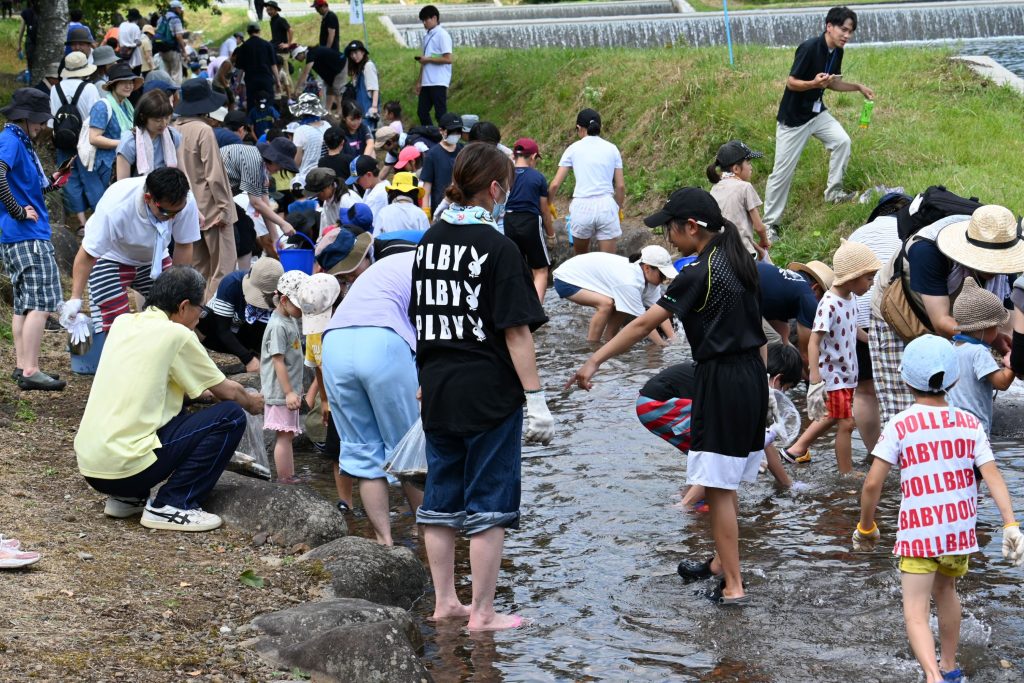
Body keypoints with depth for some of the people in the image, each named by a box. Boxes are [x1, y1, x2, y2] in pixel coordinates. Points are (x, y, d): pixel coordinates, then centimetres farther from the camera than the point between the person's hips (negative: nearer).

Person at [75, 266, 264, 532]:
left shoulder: (123, 323, 12)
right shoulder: (175, 334, -8)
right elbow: (227, 392, 4)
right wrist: (253, 403, 26)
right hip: (126, 467, -8)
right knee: (231, 417, -3)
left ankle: (127, 498, 18)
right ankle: (172, 506, -3)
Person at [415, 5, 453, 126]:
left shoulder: (442, 35, -7)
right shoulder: (427, 36, 16)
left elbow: (448, 59, -15)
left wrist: (428, 59, -12)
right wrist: (419, 81, 15)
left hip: (438, 82, -8)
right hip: (427, 82, 8)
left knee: (440, 114, -6)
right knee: (422, 112, 5)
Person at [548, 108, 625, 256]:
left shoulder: (574, 149, 5)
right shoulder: (612, 149, 8)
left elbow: (555, 184, 3)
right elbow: (620, 186, 8)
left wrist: (548, 204, 20)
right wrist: (619, 209, 24)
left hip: (582, 206, -1)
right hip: (606, 205, 1)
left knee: (581, 258, 21)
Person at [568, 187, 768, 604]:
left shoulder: (699, 275, -16)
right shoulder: (737, 261, 9)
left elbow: (645, 324, -17)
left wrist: (595, 361, -15)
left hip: (722, 383, -9)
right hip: (752, 376, 9)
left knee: (717, 487, -4)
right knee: (725, 483, 21)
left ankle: (733, 586, -4)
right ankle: (722, 562, 34)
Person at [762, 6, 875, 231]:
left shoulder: (837, 51, -1)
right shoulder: (809, 48, -25)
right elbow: (791, 82, -22)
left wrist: (858, 87, 4)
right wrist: (814, 83, -39)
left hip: (817, 111, 7)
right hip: (793, 117, -7)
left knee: (842, 140, -13)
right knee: (783, 171, -4)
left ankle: (833, 192, 4)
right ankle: (770, 223, 5)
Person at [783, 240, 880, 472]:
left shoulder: (850, 299, 1)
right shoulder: (829, 305, -26)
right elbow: (814, 342, -29)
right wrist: (815, 380, -35)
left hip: (848, 373, 9)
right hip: (833, 376, -9)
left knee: (832, 417, 23)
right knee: (846, 423, -3)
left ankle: (797, 449, 36)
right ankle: (847, 475, 8)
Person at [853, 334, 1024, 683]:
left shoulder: (900, 426, -8)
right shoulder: (970, 424, 2)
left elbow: (872, 484, -11)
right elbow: (993, 476, -7)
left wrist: (865, 527, 3)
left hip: (918, 533, -4)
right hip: (961, 530, 4)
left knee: (915, 612, -3)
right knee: (945, 590, 29)